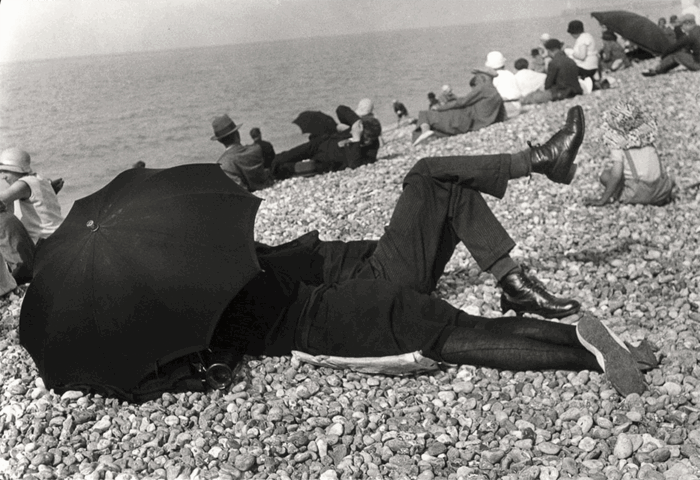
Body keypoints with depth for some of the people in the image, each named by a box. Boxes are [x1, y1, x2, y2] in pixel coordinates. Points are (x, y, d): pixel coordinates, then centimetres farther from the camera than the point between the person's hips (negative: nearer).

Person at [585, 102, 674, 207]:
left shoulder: (618, 145, -8)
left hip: (640, 193, -5)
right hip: (662, 191, 5)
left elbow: (616, 174, -16)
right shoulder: (647, 136, 8)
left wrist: (603, 200, -10)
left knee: (605, 175, 7)